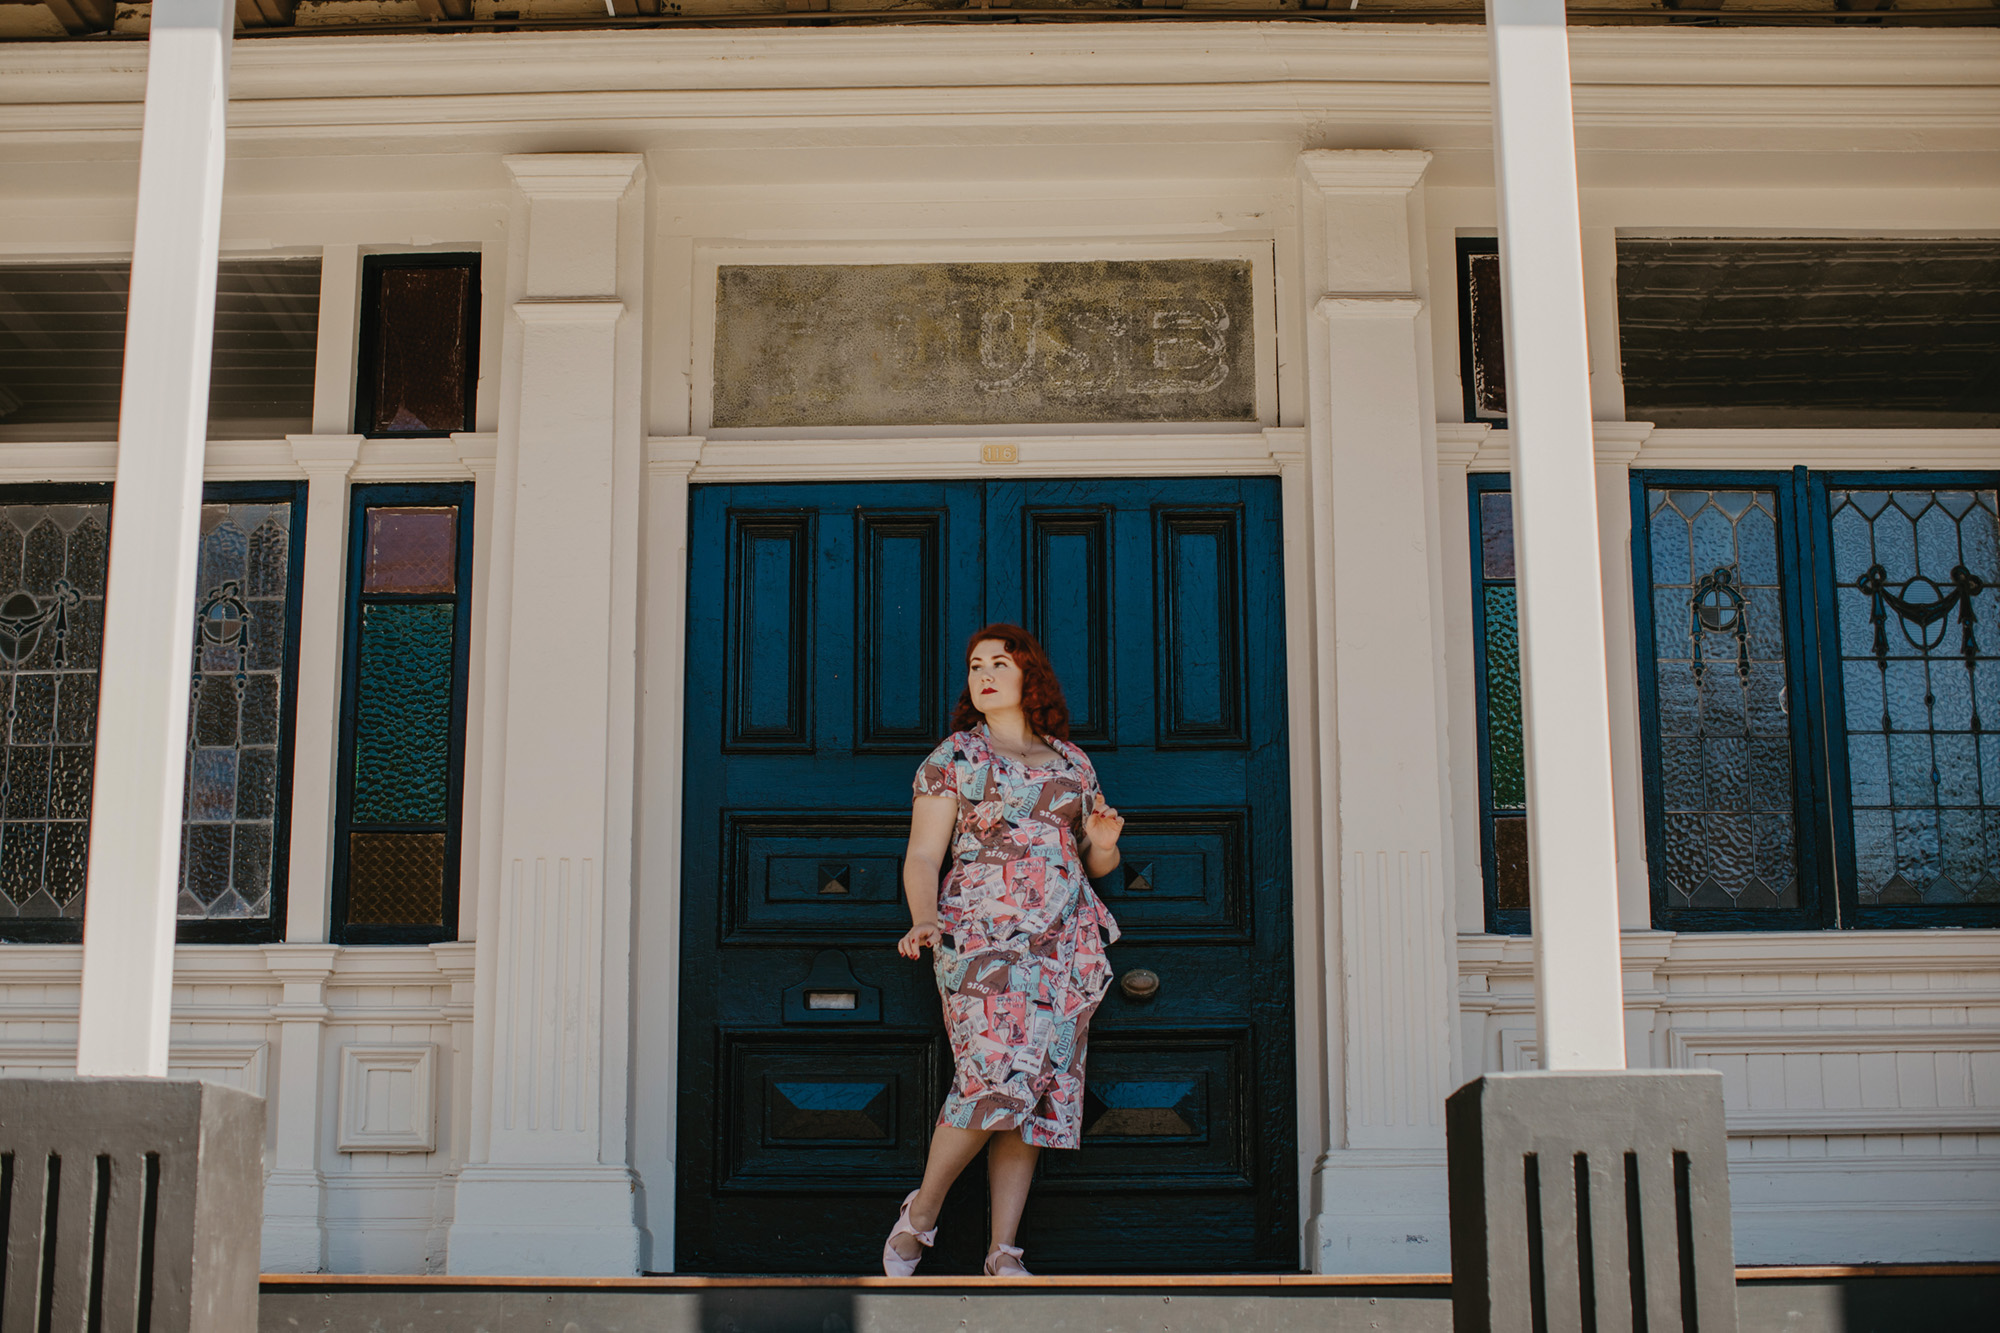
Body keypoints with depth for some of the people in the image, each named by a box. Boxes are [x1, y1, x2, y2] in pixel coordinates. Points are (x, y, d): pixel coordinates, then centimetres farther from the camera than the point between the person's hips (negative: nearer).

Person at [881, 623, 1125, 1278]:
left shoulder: (1072, 761, 17)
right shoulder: (954, 756, 6)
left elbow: (1096, 863, 23)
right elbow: (922, 857, 0)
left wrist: (1104, 843, -1)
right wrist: (925, 921, -18)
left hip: (1066, 945, 4)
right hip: (982, 936, -4)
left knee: (1037, 1088, -1)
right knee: (995, 1078, -18)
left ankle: (1003, 1249, 3)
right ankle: (921, 1212, 1)